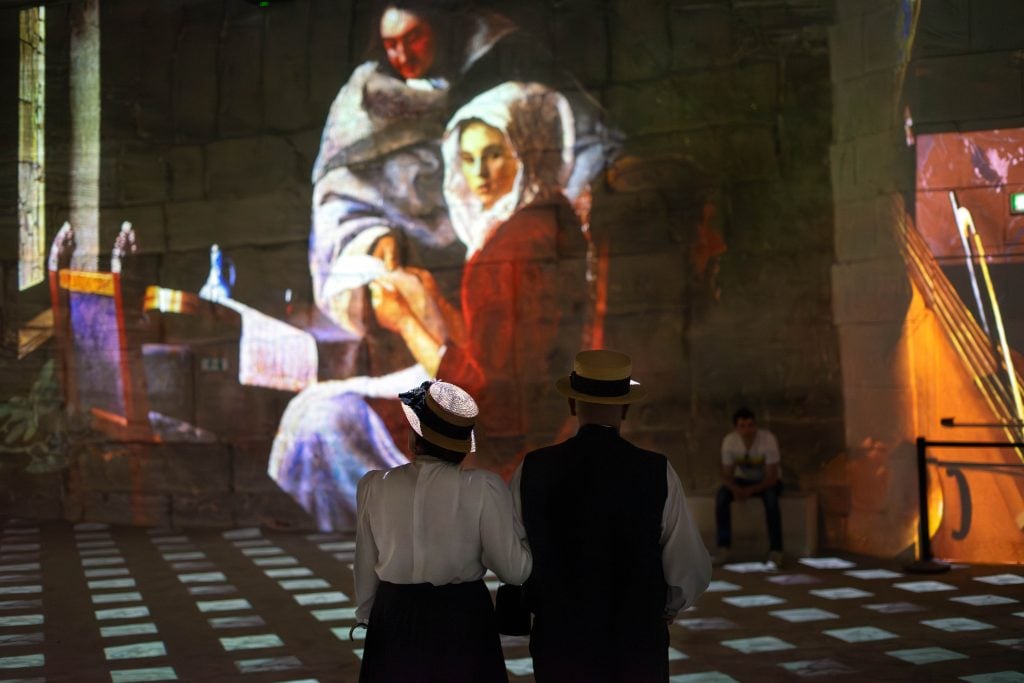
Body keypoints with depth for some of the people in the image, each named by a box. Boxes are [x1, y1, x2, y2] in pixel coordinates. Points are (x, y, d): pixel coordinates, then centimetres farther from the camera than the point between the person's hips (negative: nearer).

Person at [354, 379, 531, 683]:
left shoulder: (374, 486, -7)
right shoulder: (484, 488, -14)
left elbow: (365, 568, 3)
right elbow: (514, 570, -12)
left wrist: (366, 614, 21)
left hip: (396, 617, 2)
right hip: (464, 620, -1)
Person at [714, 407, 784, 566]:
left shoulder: (768, 439, -27)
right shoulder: (729, 441, -19)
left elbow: (771, 478, -25)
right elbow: (727, 476, -12)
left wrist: (750, 490, -40)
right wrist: (735, 488, -35)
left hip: (765, 482, -2)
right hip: (742, 480, 3)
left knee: (771, 497, -37)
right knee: (722, 495, -27)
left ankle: (775, 550, -31)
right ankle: (723, 548, -22)